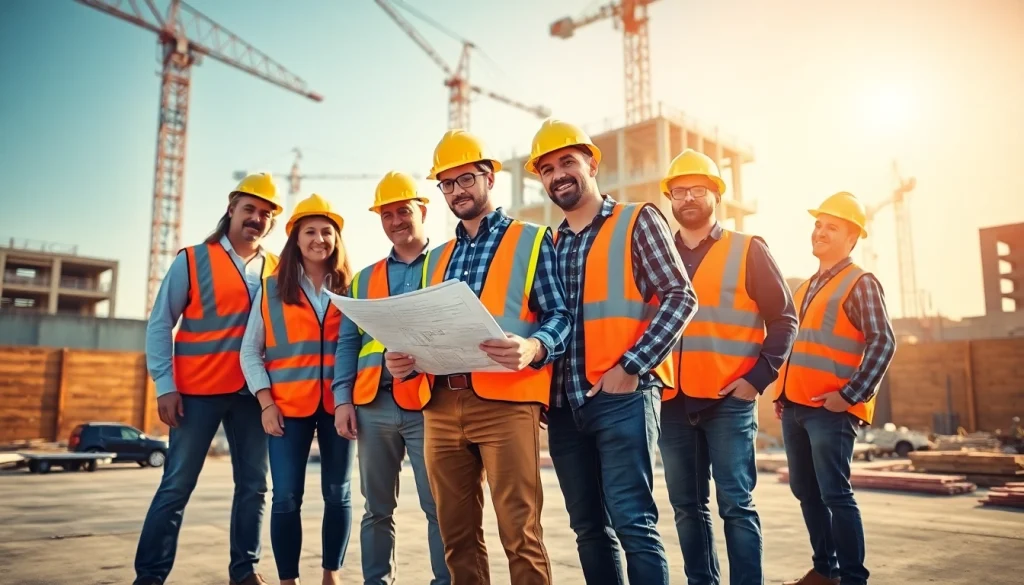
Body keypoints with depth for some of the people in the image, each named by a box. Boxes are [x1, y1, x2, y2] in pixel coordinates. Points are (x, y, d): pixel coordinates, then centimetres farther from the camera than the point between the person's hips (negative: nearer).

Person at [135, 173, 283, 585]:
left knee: (254, 486, 8)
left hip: (252, 393, 3)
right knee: (177, 487, 1)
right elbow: (160, 324, -2)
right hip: (198, 390, -3)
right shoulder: (192, 260, -1)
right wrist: (165, 386, -9)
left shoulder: (277, 270, 7)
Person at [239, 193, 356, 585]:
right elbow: (250, 352, 4)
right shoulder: (272, 289, 6)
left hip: (338, 405, 1)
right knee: (286, 497, 0)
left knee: (338, 494, 7)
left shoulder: (351, 290, 7)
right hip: (288, 406, -1)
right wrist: (266, 403, -5)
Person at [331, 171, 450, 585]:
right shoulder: (364, 279, 18)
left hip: (430, 401, -4)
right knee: (377, 508, 12)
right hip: (373, 404, 4)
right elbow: (347, 342, 15)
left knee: (439, 505, -2)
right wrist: (343, 398, 4)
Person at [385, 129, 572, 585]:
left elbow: (560, 315, -3)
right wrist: (401, 358, 1)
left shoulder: (532, 240, 6)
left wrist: (532, 348, -23)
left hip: (507, 401, -5)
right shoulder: (436, 258, 22)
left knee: (520, 531, -4)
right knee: (456, 532, 11)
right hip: (441, 405, 6)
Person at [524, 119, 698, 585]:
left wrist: (631, 366, -16)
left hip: (623, 398, -6)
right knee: (589, 527, 12)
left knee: (632, 522, -7)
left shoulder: (637, 221, 0)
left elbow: (680, 298, -7)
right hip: (564, 404, 6)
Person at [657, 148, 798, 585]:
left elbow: (783, 318, 2)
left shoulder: (748, 251, 4)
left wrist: (758, 377, -8)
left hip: (728, 401, -3)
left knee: (736, 504, -1)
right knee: (687, 506, 11)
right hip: (672, 402, 4)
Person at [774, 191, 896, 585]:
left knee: (835, 494, -6)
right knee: (806, 492, 13)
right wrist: (781, 392, 17)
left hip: (830, 409, -8)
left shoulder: (860, 283, -4)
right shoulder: (805, 289, 19)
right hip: (794, 406, 8)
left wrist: (851, 395, -18)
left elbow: (883, 343, -14)